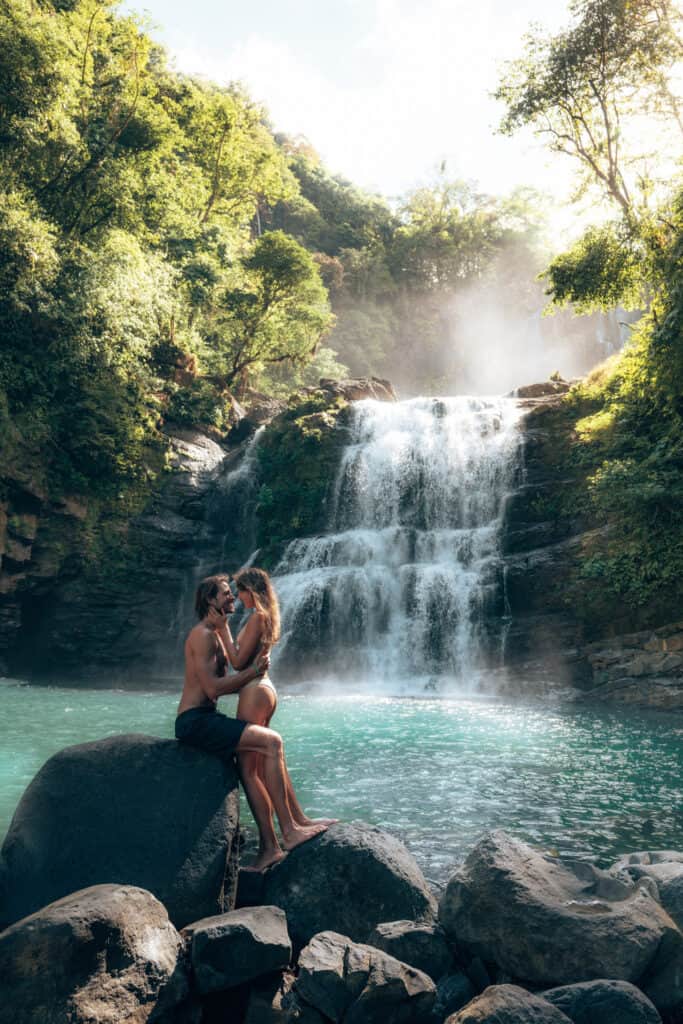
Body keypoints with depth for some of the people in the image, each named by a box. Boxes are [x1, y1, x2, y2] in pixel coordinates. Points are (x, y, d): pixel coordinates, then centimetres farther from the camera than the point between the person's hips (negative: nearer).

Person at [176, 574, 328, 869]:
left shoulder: (216, 634, 20)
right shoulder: (203, 635, -13)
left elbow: (224, 684, 18)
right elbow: (212, 688, -20)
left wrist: (255, 670, 1)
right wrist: (253, 671, -13)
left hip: (205, 719, 10)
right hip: (195, 720, -10)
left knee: (265, 755, 5)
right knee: (272, 742, -20)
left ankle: (271, 847, 5)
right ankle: (289, 831, -14)